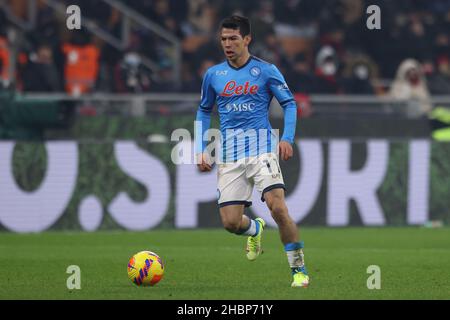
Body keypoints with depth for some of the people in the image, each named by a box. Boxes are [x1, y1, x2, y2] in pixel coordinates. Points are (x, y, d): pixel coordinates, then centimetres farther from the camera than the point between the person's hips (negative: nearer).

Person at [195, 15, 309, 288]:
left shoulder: (266, 71, 2)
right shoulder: (213, 75, 11)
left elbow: (289, 103, 7)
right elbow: (204, 111, 22)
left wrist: (287, 138, -8)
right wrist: (201, 150, 12)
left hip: (261, 145, -3)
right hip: (229, 153, 3)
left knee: (277, 206, -21)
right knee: (231, 222, -4)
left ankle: (299, 269, -8)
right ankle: (255, 229, 34)